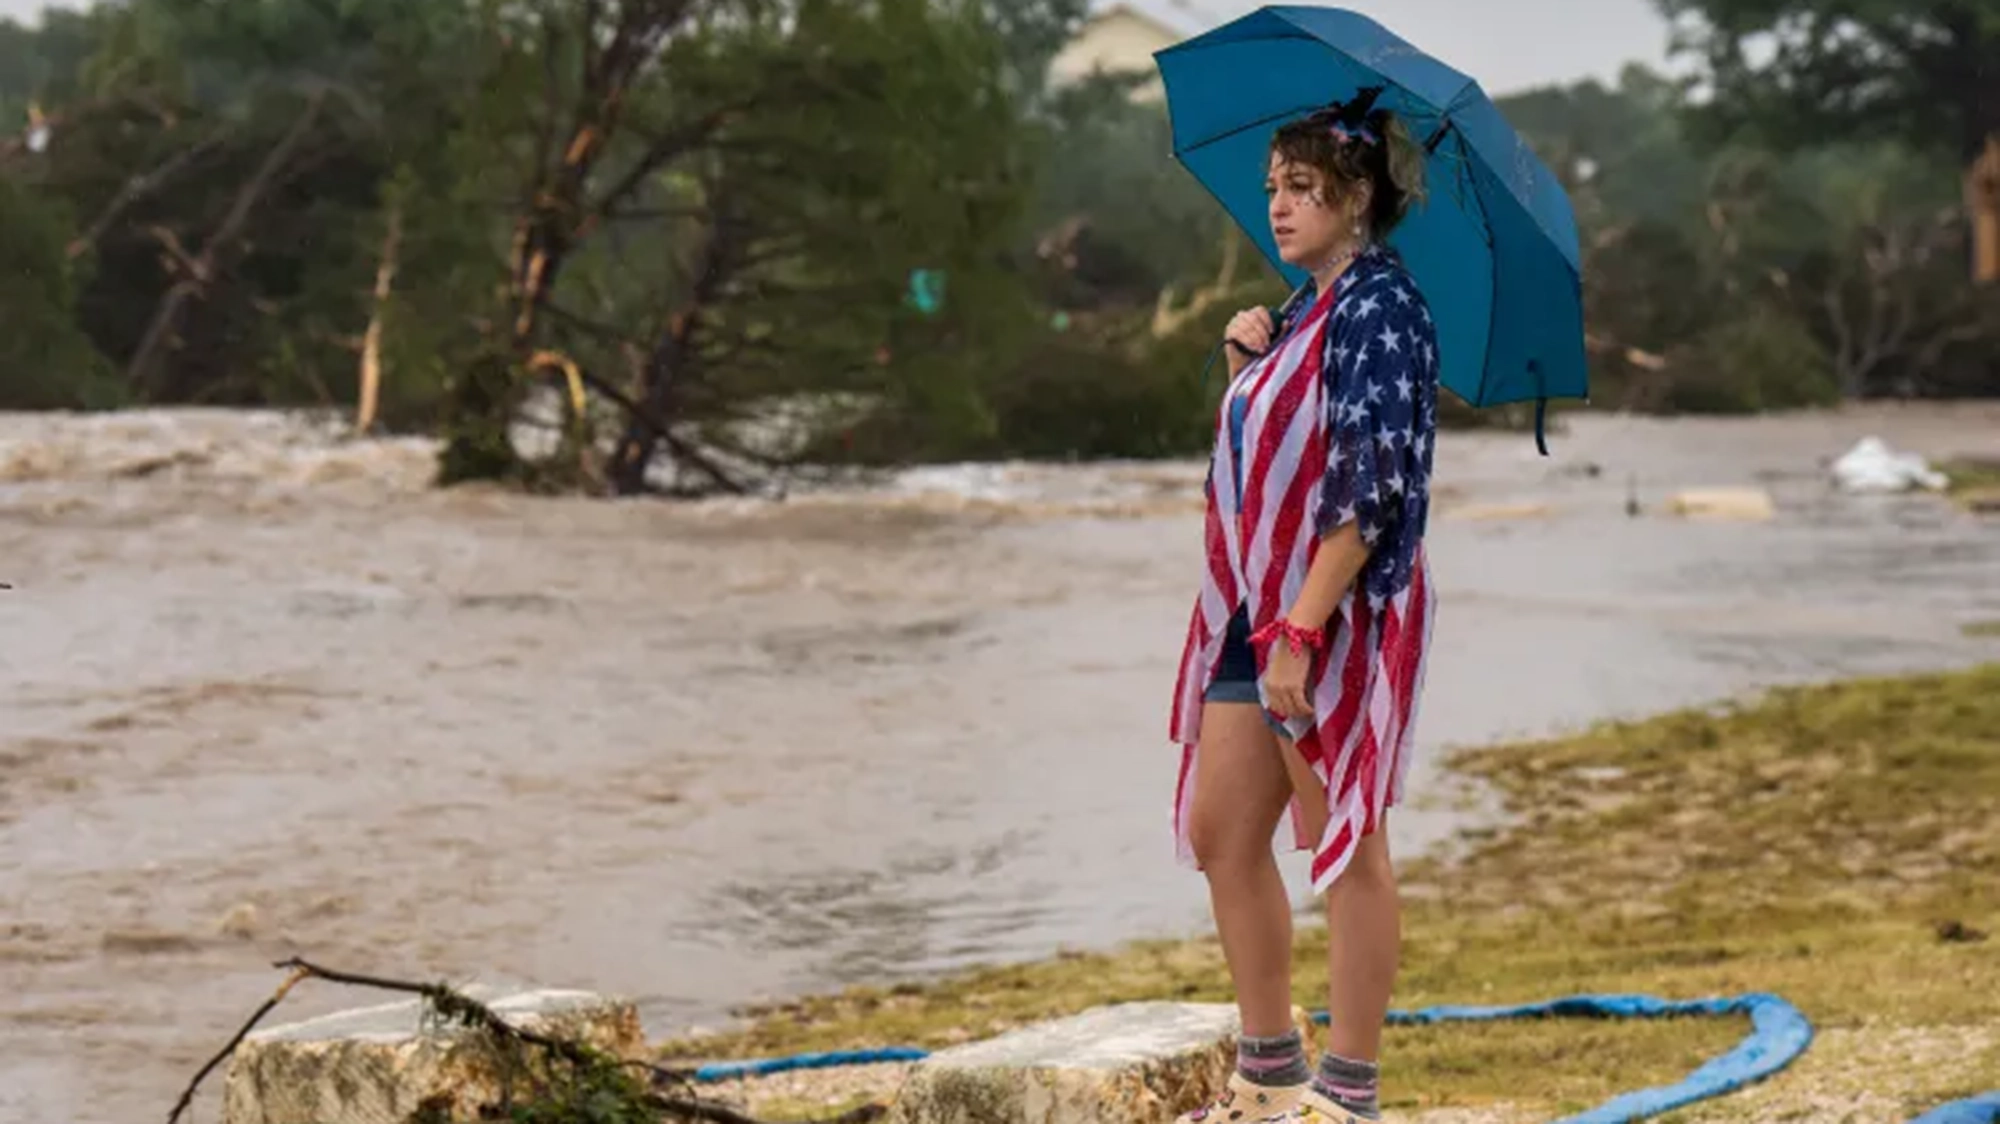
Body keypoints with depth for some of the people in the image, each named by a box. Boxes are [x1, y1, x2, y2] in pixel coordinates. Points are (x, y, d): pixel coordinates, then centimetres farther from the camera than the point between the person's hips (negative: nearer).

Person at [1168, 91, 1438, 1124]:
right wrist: (1245, 365, 4)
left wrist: (1301, 632, -25)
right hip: (1257, 611, 9)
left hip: (1340, 613, -9)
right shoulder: (1302, 310, 15)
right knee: (1221, 837, 10)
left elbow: (1370, 487, -20)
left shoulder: (1379, 305, -13)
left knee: (1344, 851, -2)